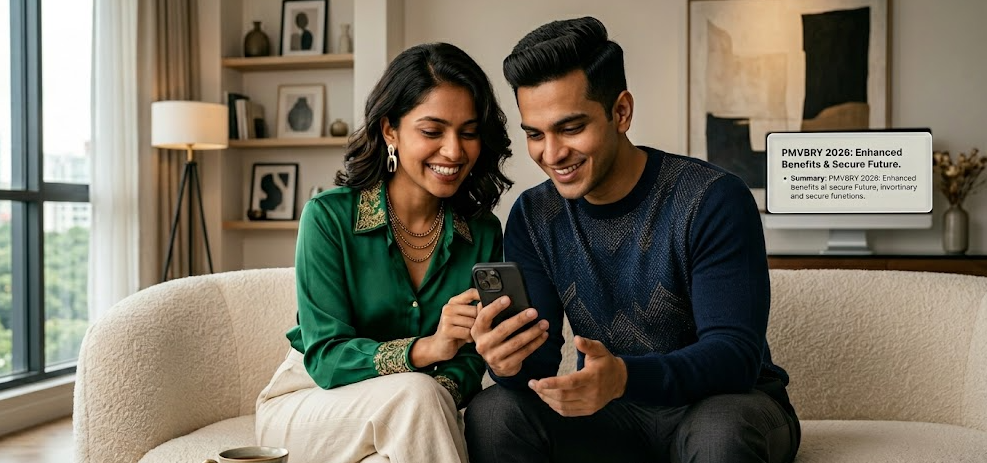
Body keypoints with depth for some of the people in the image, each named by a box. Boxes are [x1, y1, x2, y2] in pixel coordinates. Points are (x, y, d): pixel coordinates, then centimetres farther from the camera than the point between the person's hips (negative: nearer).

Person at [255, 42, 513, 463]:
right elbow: (325, 357, -18)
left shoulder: (483, 233, -3)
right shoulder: (328, 216, -13)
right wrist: (426, 348, -35)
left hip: (408, 417, 2)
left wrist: (440, 393, -28)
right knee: (416, 394, -32)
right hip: (305, 406, -2)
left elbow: (469, 362, -4)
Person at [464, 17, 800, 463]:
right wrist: (509, 363, -32)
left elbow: (736, 354, -23)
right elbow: (539, 359, -6)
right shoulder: (533, 217, -2)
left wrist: (624, 377, -41)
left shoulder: (713, 200, -16)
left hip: (729, 401, -3)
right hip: (612, 413, 4)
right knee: (491, 413, -21)